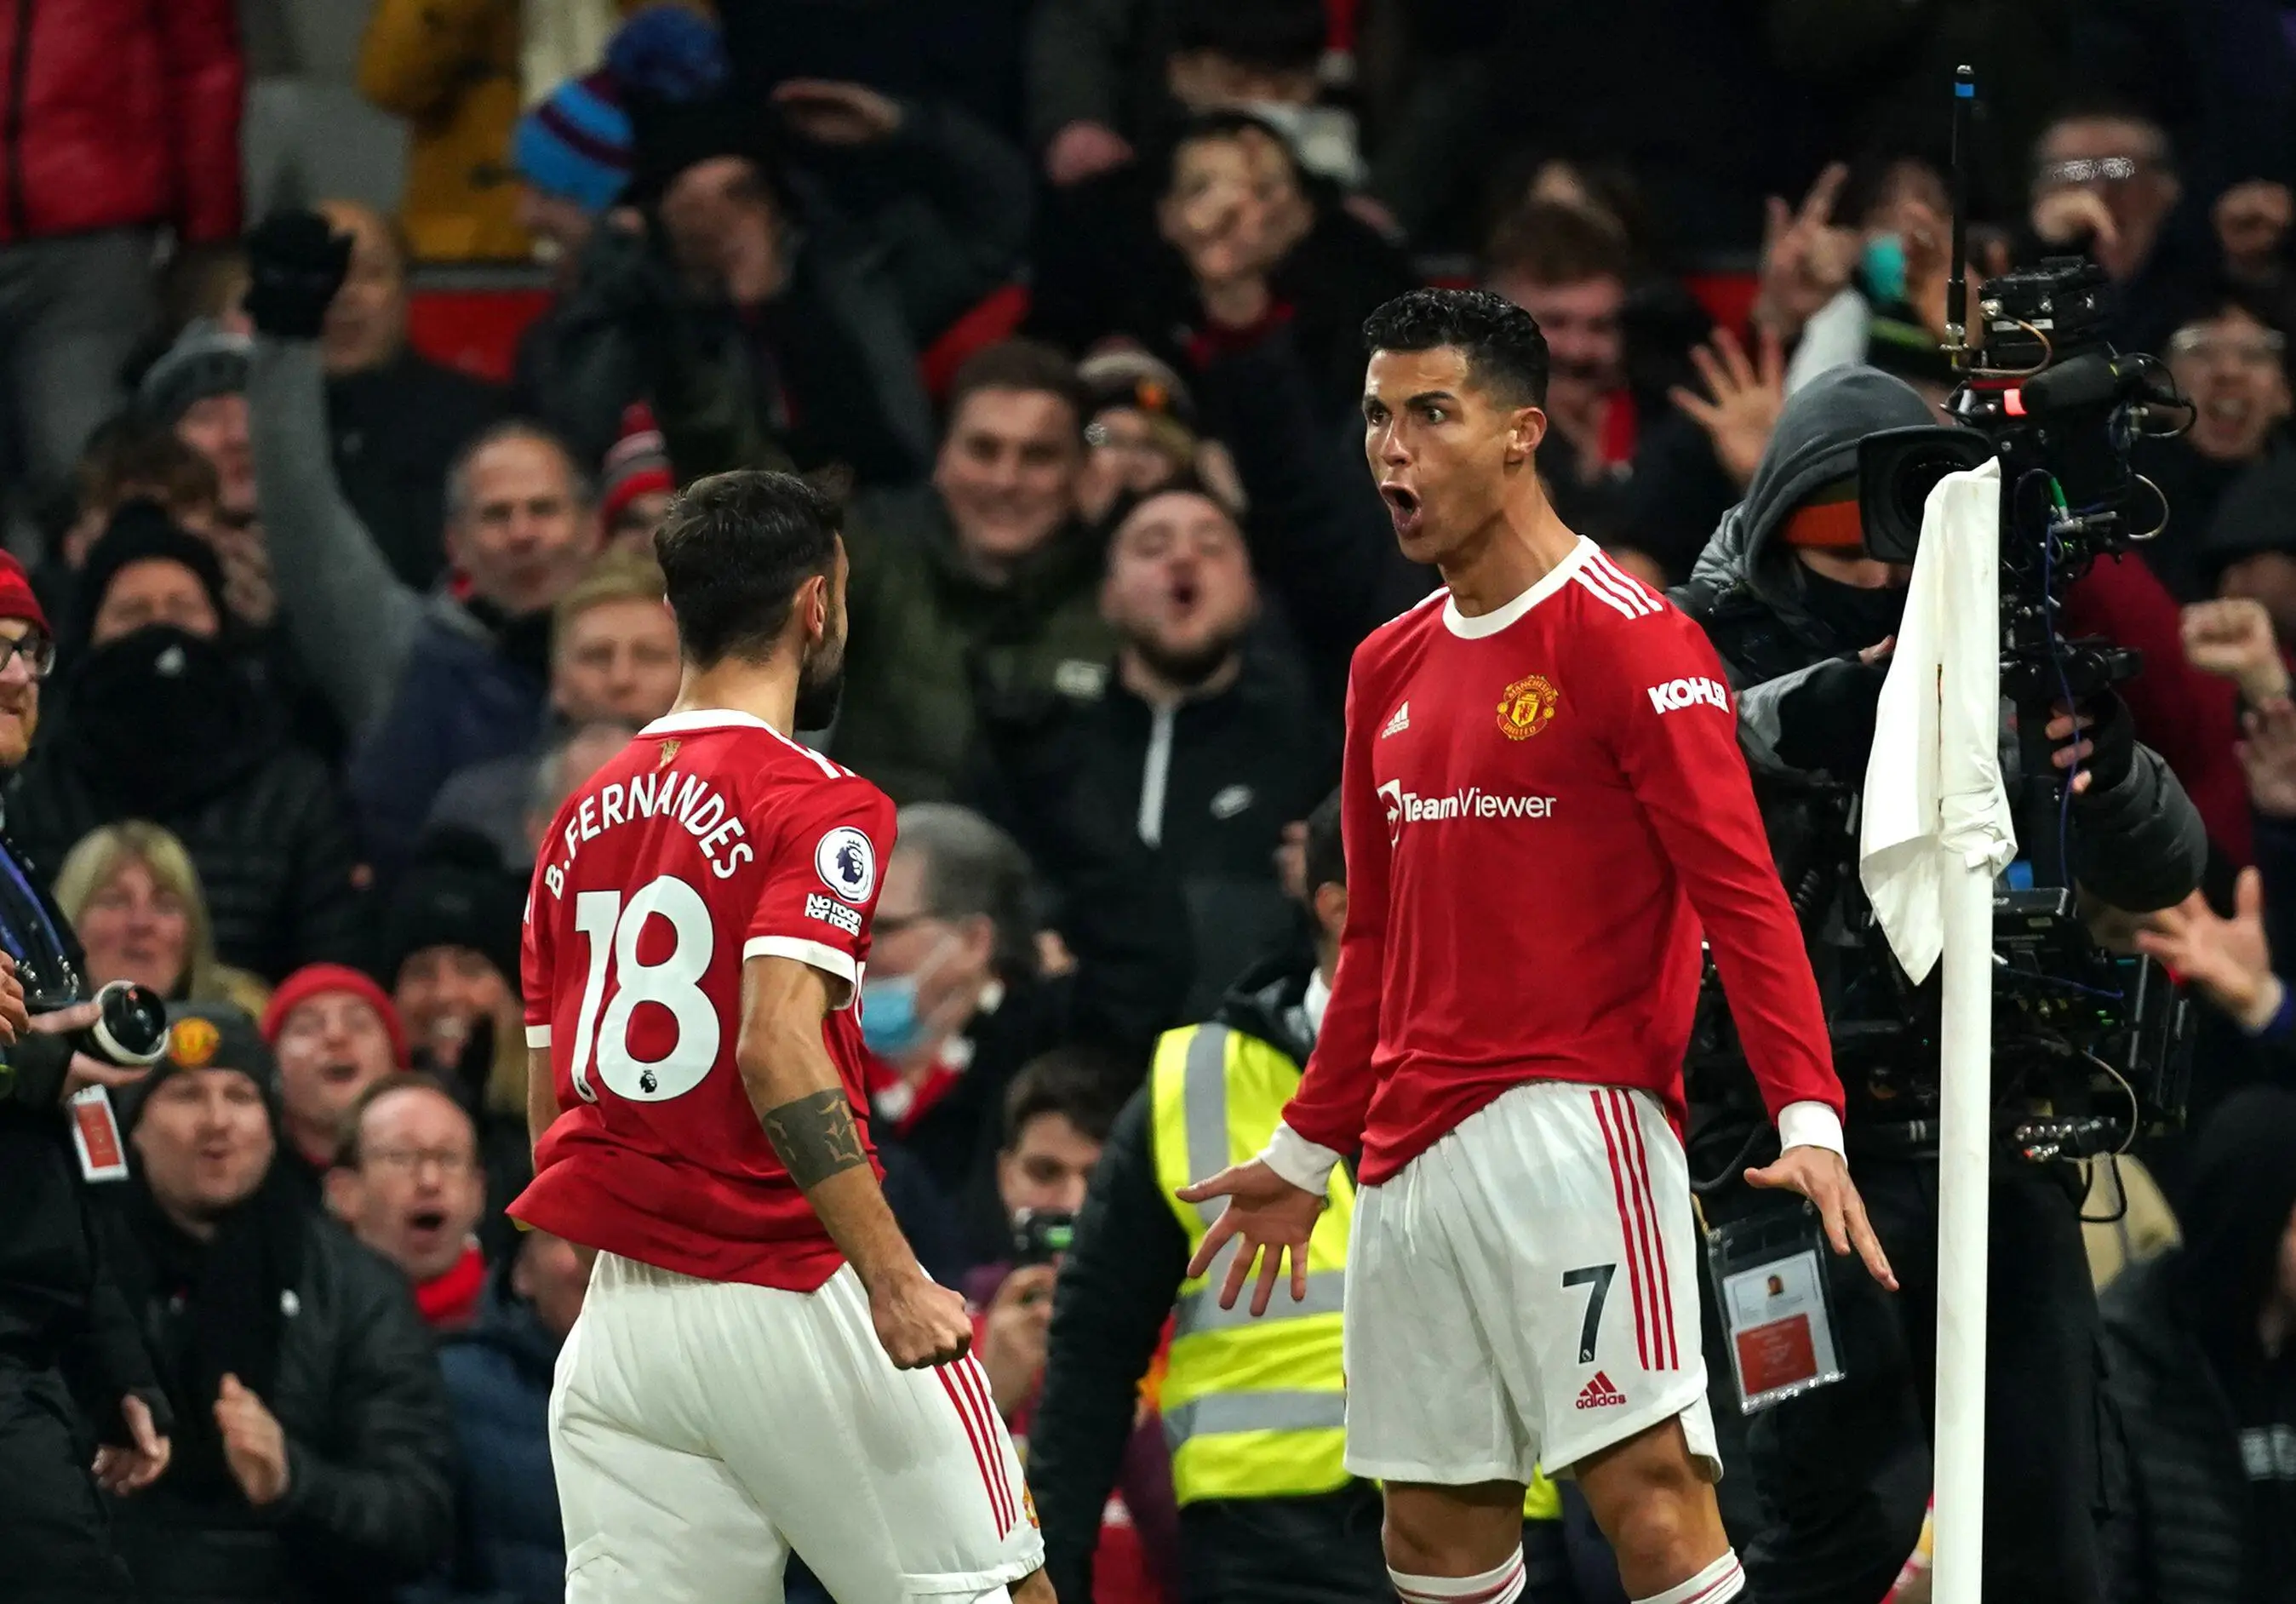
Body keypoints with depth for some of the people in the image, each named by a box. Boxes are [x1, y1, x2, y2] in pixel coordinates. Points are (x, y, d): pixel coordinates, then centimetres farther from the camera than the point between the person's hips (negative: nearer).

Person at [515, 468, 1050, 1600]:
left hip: (619, 1310, 6)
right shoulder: (816, 805, -8)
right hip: (790, 1302, -6)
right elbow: (777, 1048, -22)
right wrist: (892, 1279, -27)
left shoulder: (583, 818, 14)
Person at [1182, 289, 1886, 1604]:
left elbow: (1741, 894, -12)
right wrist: (1306, 1151, 28)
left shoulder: (1631, 640, -7)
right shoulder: (1390, 670, 16)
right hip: (1413, 1158, 7)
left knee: (1650, 1496, -16)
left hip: (1569, 1128, -7)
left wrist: (1809, 1117, -23)